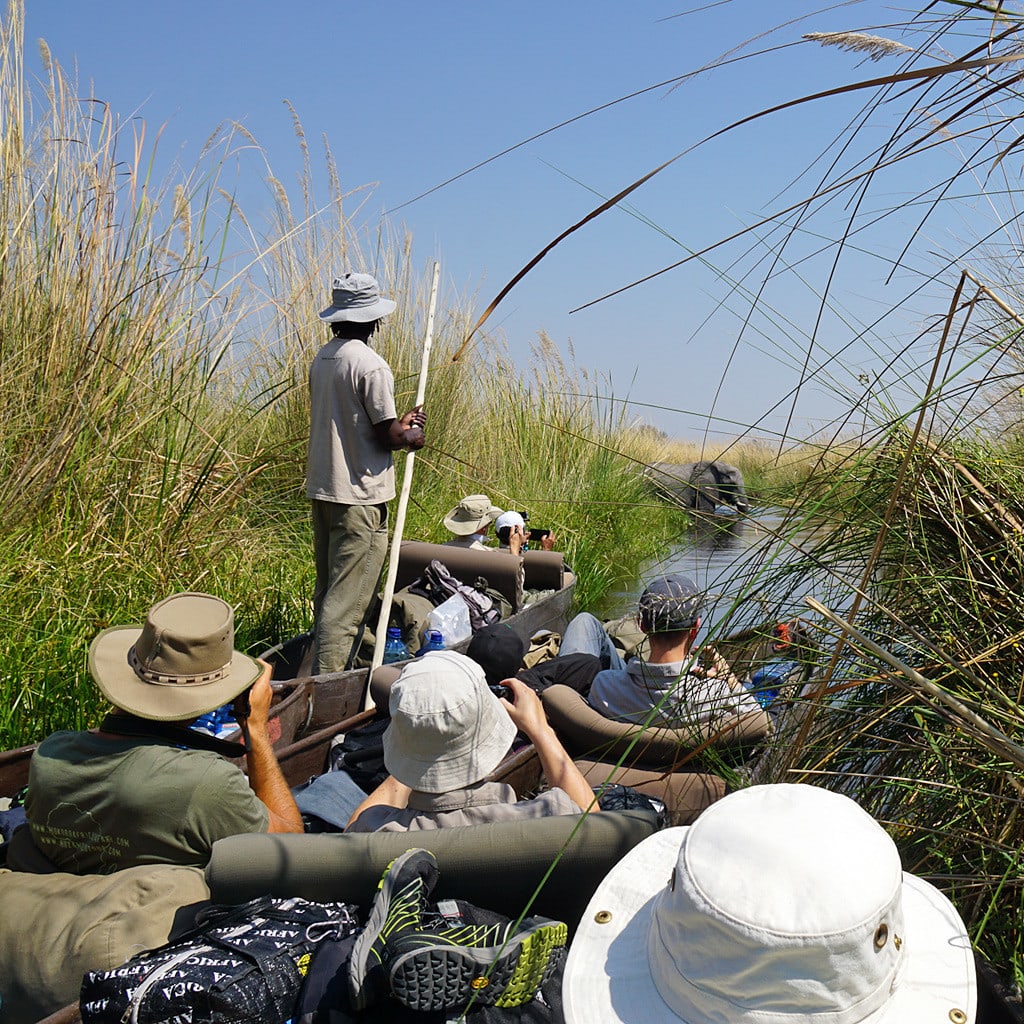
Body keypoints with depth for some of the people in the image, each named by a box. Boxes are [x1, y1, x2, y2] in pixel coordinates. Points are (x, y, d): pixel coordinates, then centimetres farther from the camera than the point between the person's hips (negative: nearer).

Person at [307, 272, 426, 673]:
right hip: (359, 494, -9)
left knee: (327, 589, 17)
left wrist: (400, 425, 17)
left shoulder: (321, 359, 11)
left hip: (321, 489, 9)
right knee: (348, 599, -6)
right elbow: (387, 436, -14)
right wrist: (411, 437, 7)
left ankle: (321, 667, 26)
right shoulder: (371, 365, -15)